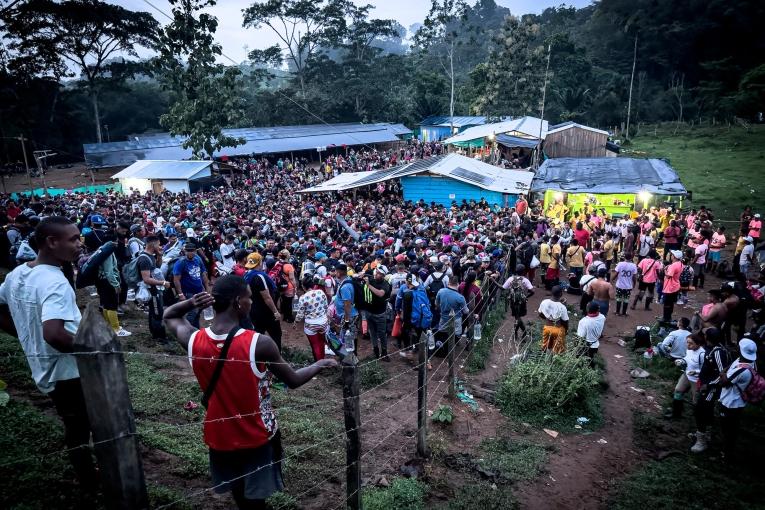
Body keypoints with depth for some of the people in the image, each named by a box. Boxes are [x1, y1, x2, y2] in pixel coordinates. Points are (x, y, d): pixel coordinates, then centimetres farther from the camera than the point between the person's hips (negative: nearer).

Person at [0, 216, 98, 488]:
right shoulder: (55, 282, -26)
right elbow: (53, 334, -37)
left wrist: (27, 335, 16)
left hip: (44, 369, 9)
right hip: (69, 371, -9)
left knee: (75, 427, 23)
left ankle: (89, 480, 36)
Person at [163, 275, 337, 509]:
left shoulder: (193, 340, -15)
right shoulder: (259, 343, -27)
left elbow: (169, 315, 7)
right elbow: (294, 380, -12)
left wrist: (192, 303, -12)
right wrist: (321, 364, 5)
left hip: (220, 436, 4)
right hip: (257, 437, -4)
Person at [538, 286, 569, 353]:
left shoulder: (544, 302, -15)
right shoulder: (562, 307, -26)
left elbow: (540, 315, 1)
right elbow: (565, 322, -15)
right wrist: (566, 330, 5)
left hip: (547, 328, 4)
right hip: (558, 330, -4)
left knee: (545, 349, 24)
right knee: (558, 351, 16)